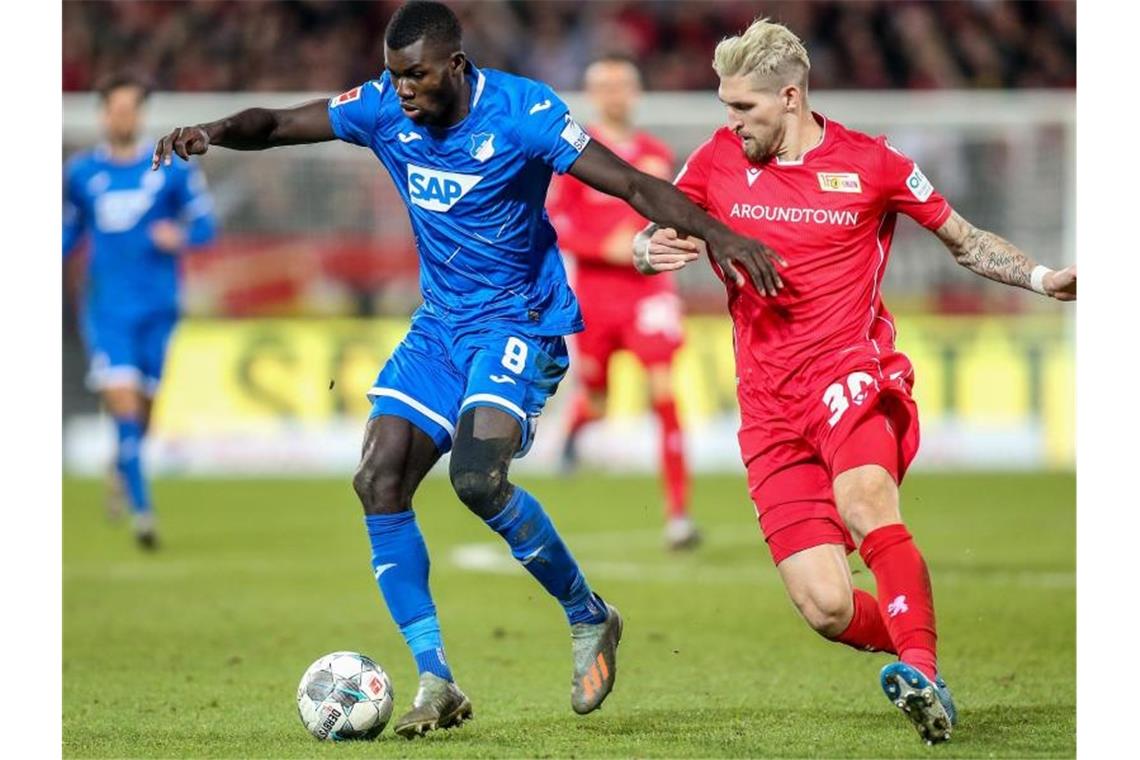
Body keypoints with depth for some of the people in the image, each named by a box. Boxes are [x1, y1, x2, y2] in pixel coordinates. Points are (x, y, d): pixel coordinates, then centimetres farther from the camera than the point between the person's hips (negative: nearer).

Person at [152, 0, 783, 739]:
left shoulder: (521, 112, -18)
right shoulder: (384, 110, -4)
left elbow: (634, 185, -18)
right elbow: (276, 124, -1)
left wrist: (721, 236, -28)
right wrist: (215, 132, -23)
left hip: (522, 323, -6)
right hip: (441, 323, 6)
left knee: (477, 477, -26)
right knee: (379, 480, -9)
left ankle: (590, 619, -2)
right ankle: (436, 680, -3)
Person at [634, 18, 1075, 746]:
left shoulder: (870, 164, 1)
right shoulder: (719, 161, 6)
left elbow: (964, 240, 12)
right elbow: (648, 240, 13)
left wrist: (1042, 278, -3)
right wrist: (651, 251, -12)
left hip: (850, 371, -3)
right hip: (770, 406, 3)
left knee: (865, 501, -37)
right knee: (826, 608, -10)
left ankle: (923, 674, -40)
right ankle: (913, 652, 16)